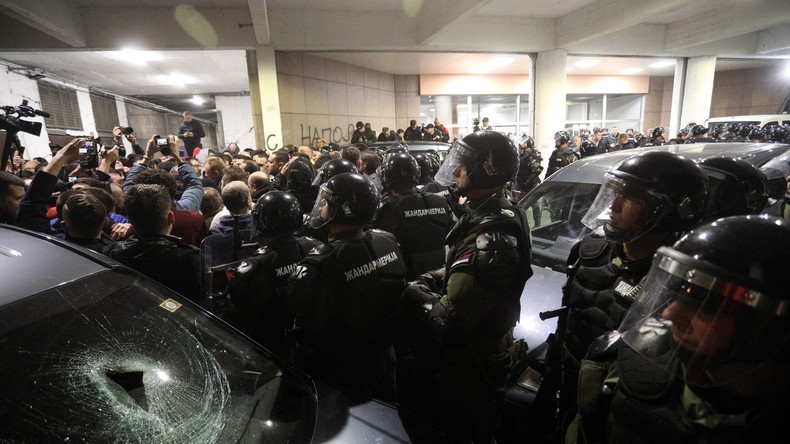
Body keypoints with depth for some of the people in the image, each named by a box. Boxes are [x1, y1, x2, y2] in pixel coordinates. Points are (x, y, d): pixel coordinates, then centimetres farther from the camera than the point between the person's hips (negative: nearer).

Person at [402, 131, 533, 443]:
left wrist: (412, 294, -19)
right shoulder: (498, 214, 0)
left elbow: (448, 321, -34)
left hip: (472, 364, -8)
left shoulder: (492, 237, -34)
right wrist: (427, 280, -6)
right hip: (487, 349, 9)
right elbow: (462, 273, 10)